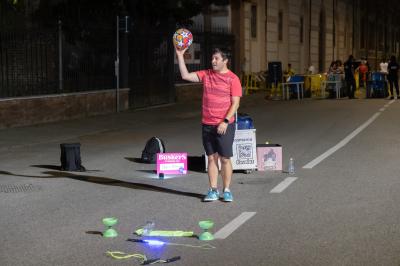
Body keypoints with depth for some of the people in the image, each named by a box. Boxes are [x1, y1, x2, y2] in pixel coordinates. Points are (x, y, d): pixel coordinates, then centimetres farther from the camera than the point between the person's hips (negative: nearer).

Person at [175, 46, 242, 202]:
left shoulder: (232, 79, -5)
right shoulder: (206, 75, 8)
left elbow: (235, 103, -9)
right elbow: (185, 75, 3)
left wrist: (225, 121, -17)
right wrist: (180, 56, -4)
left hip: (224, 125, -4)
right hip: (207, 124, 4)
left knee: (225, 158, 0)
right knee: (212, 158, 7)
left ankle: (227, 190, 9)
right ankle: (213, 190, 12)